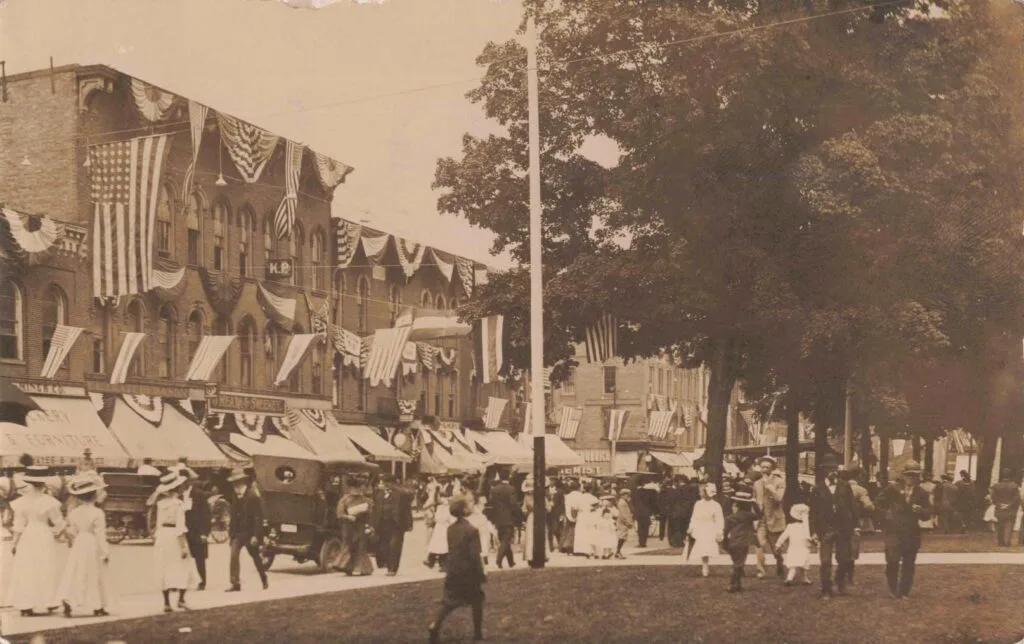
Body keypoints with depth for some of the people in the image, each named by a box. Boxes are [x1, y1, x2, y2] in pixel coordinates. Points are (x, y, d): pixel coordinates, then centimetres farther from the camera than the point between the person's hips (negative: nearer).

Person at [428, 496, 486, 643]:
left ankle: (435, 625, -6)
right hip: (469, 572, -5)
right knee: (477, 601, 12)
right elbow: (475, 556, -19)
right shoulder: (471, 530, -19)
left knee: (449, 601, 12)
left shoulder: (450, 529, 1)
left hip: (453, 571, 5)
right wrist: (481, 574, -9)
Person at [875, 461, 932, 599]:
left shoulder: (921, 493, 6)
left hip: (912, 533, 2)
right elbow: (880, 502, 9)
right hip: (894, 530, -2)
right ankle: (893, 589, 9)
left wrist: (920, 510, -16)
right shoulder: (893, 488, 1)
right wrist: (886, 514, 0)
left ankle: (904, 592, 13)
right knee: (893, 561, -9)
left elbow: (927, 513, 4)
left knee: (908, 564, 5)